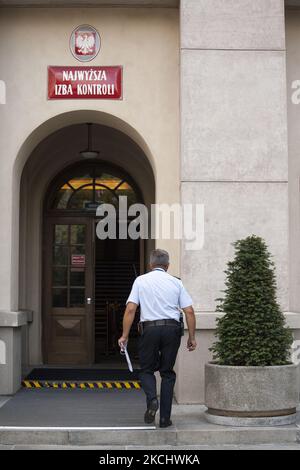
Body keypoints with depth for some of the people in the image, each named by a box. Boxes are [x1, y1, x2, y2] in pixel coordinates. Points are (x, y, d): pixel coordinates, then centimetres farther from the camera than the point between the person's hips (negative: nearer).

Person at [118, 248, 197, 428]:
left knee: (147, 369, 15)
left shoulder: (141, 280, 6)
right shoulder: (176, 282, 9)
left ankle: (152, 399, -13)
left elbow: (130, 309, -3)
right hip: (172, 329, 1)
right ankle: (165, 417, 8)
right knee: (167, 372, 11)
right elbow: (189, 311, 3)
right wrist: (192, 337, 11)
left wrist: (125, 335, 2)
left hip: (150, 328, -1)